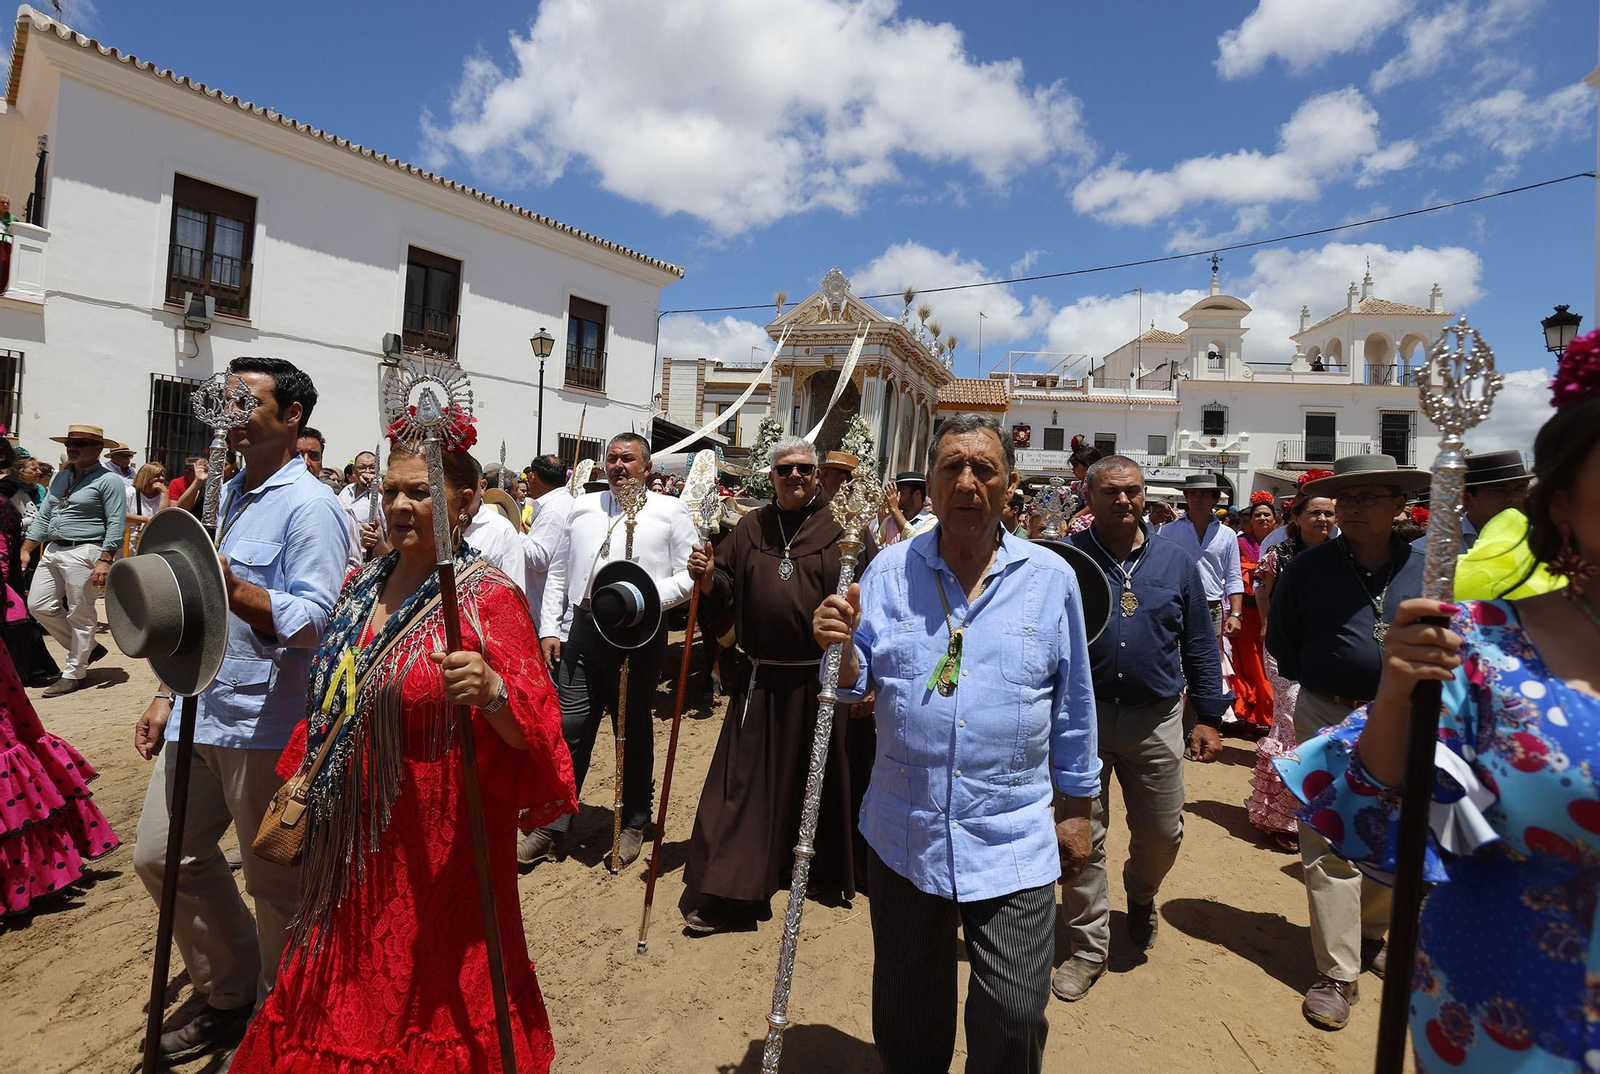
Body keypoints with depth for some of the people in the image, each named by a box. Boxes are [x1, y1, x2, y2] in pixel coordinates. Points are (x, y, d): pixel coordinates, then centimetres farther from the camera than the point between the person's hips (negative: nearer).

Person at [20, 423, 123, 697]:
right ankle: (87, 648, 23)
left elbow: (116, 524, -15)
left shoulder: (108, 481, -9)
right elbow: (43, 516, 19)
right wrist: (25, 550, 12)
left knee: (80, 616, 0)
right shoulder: (61, 477, 15)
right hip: (53, 550, 9)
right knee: (39, 606, 8)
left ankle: (73, 673, 10)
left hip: (84, 553, -8)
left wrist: (105, 561, -21)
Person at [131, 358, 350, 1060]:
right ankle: (229, 996, 36)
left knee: (275, 883, 5)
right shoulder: (226, 498, 15)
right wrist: (167, 695, 19)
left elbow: (314, 622, -21)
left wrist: (233, 586, -33)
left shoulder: (309, 507, -13)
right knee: (160, 856, 16)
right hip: (198, 714, 9)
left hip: (264, 726, -9)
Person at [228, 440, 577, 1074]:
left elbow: (531, 732, -25)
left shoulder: (489, 600, -17)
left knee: (427, 1000, 12)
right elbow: (331, 706, 18)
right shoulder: (364, 586, 4)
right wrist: (302, 785, 16)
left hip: (438, 853, -6)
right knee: (351, 1000, 23)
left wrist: (491, 691, -41)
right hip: (351, 844, 6)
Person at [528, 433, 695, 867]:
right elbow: (558, 573, 15)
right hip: (583, 629, 3)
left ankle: (633, 824, 26)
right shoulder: (583, 508, 13)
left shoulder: (670, 511, 3)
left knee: (635, 730, 10)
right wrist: (549, 629, 8)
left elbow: (689, 575, -2)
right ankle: (553, 825, 18)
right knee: (569, 726, 3)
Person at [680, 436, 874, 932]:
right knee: (746, 779, 5)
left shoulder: (841, 528, -3)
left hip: (820, 679, -2)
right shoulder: (751, 528, 9)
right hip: (761, 680, 3)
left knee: (819, 775, 13)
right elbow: (723, 593, 10)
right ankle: (726, 889, 16)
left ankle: (824, 869, 37)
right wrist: (708, 576, -9)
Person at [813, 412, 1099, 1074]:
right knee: (907, 1009, 20)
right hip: (904, 835, 2)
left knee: (1014, 1017, 9)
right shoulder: (890, 570, -3)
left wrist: (1076, 808, 9)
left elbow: (1073, 705, 5)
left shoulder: (1051, 577, -3)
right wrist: (840, 648, -18)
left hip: (1013, 840, -1)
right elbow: (859, 685, 3)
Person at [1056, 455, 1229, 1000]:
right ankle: (1089, 946, 24)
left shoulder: (1176, 562, 5)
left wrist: (1209, 717, 7)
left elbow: (1200, 647, 10)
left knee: (1162, 833, 13)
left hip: (1155, 720, 2)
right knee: (1081, 836, 5)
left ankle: (1140, 895, 46)